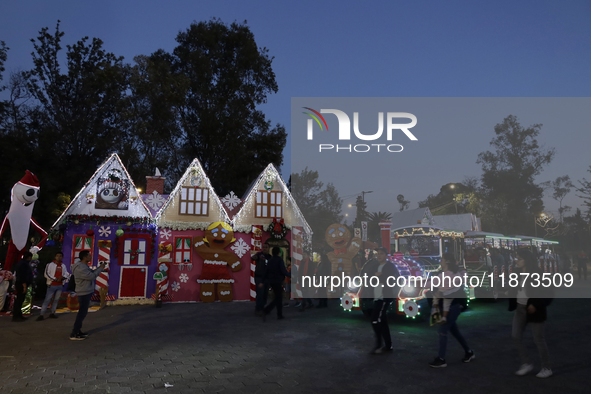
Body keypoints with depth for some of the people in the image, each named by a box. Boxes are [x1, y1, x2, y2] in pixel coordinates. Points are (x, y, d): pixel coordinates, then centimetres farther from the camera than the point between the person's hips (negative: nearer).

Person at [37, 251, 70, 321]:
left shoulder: (63, 266, 11)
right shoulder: (50, 265, -4)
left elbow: (67, 274, 12)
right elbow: (46, 274, -11)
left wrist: (62, 277, -9)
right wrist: (55, 279, -15)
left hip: (60, 286, 5)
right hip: (52, 285, -5)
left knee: (56, 300, 8)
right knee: (47, 300, -5)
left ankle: (52, 313, 16)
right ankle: (41, 315, -2)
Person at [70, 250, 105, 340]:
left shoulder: (84, 266, 11)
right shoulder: (80, 268, -22)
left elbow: (92, 272, 17)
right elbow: (92, 276, -25)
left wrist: (100, 267, 4)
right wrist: (101, 268, -14)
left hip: (87, 292, 11)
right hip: (84, 293, -11)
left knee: (82, 312, 16)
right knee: (82, 313, -7)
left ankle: (78, 331, 25)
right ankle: (74, 334, -1)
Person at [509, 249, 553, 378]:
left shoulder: (537, 274, -16)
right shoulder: (518, 274, 2)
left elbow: (547, 293, -15)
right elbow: (513, 290, 12)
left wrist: (536, 305, -22)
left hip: (533, 311, -6)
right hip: (520, 309, 6)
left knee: (539, 340, 6)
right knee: (516, 336, 4)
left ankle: (546, 368, 22)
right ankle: (526, 364, 19)